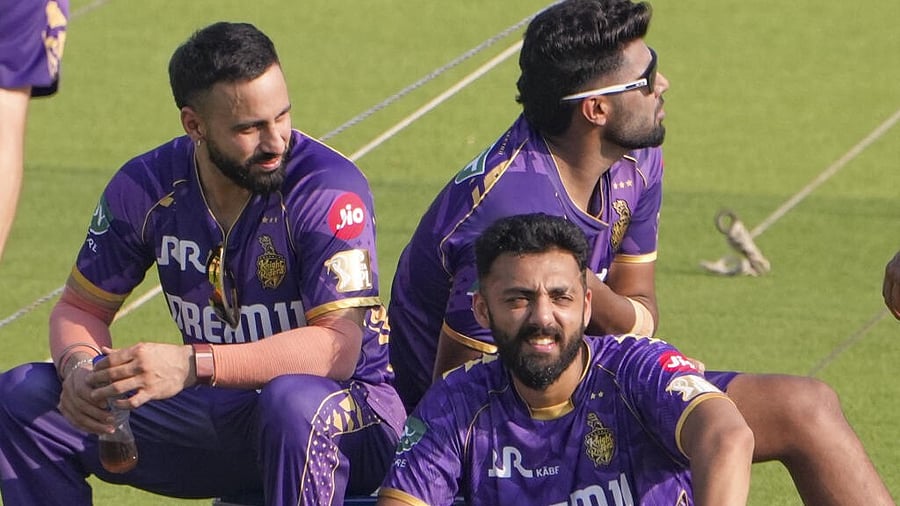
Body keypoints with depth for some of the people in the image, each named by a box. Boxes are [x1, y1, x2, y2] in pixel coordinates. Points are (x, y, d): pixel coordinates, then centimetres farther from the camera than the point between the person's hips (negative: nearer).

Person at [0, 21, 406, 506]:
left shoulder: (328, 188, -19)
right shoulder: (145, 188, -4)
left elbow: (338, 347, -27)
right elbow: (80, 307, 8)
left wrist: (192, 365, -38)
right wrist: (79, 368, -18)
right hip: (214, 410, 5)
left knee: (295, 404, -42)